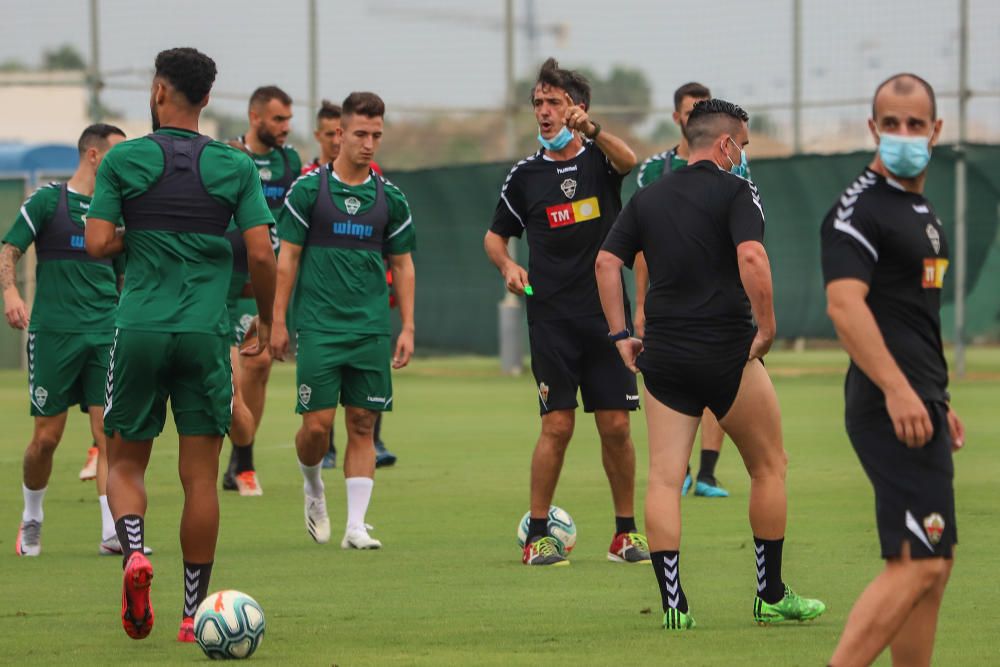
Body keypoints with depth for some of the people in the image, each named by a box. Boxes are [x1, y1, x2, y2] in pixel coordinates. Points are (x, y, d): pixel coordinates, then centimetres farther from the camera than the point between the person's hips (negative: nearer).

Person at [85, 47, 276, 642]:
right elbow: (262, 254, -3)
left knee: (126, 462, 13)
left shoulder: (123, 160, 0)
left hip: (139, 329, 0)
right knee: (201, 476, 5)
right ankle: (195, 611, 6)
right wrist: (267, 321, 12)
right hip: (206, 333, 0)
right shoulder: (236, 167, 2)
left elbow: (98, 244, -6)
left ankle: (135, 550, -16)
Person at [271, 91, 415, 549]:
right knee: (317, 423, -7)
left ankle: (356, 525, 3)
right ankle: (313, 488, 23)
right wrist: (278, 322, -4)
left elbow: (403, 265, 13)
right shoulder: (309, 189, -2)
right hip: (318, 326, -3)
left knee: (362, 424, 1)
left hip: (371, 330, 3)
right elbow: (287, 258, 0)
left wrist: (407, 328, 6)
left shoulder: (389, 197, 7)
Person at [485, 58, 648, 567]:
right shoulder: (526, 175, 8)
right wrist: (507, 266, -2)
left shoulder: (599, 158, 3)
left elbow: (627, 160, -22)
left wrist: (591, 130, -42)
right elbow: (495, 235, 20)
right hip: (551, 319, 0)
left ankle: (625, 533, 11)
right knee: (557, 426, -6)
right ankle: (537, 534, 3)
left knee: (615, 425, 0)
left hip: (605, 314, 0)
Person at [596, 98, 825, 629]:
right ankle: (771, 596, 16)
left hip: (663, 356, 4)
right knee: (769, 466, 11)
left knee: (664, 478, 4)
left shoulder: (648, 198, 11)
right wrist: (767, 328, -14)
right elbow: (751, 258, -22)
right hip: (728, 355, -4)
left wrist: (621, 335, 13)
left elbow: (606, 261, 9)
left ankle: (673, 604, -4)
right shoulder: (736, 192, -6)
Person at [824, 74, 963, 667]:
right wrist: (897, 390, -32)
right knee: (917, 564, -16)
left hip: (917, 405, 10)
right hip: (890, 409, -10)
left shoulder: (922, 210, 19)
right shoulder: (861, 208, -12)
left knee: (935, 562, 12)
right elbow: (844, 304, -24)